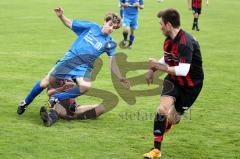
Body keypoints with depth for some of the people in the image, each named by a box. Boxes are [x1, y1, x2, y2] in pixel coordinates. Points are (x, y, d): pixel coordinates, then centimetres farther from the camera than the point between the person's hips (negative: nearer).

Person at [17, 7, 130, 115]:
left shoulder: (110, 43, 0)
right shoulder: (91, 27, 0)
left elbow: (113, 63, -2)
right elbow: (70, 23, 5)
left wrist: (120, 78, -14)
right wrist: (61, 16, -14)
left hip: (84, 67, 0)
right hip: (70, 59, 0)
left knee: (86, 86, -32)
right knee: (46, 82, -3)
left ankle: (56, 98, -17)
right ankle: (26, 102, 20)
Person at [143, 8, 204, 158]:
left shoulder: (185, 43, -29)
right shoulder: (169, 40, -2)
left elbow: (183, 70, -36)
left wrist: (159, 66, -29)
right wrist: (152, 69, 3)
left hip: (190, 84, -5)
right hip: (173, 80, 5)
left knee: (172, 119, 4)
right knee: (162, 109, -18)